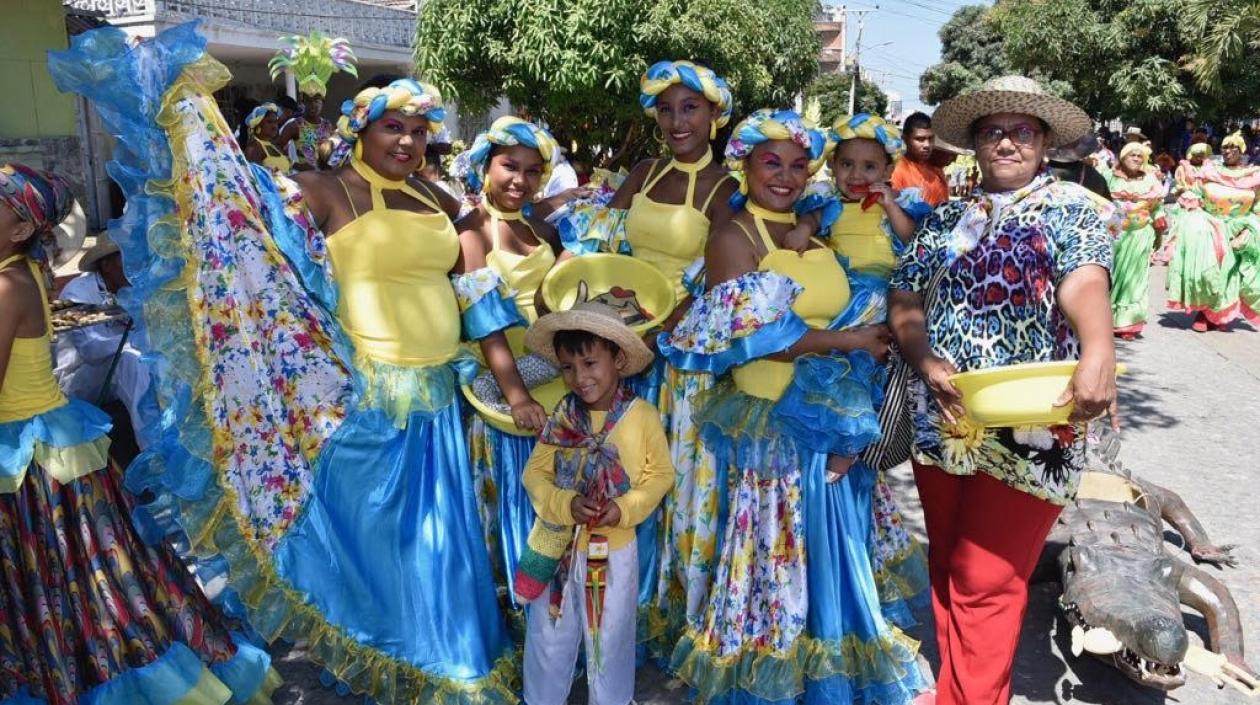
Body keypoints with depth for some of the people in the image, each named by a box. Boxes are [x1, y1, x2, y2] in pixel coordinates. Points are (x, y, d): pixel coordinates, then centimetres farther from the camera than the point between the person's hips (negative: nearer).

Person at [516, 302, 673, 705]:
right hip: (557, 545, 2)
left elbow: (661, 475, -5)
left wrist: (625, 509, -20)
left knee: (610, 639, 17)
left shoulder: (643, 416, -12)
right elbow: (535, 474, -5)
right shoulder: (562, 417, -6)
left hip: (614, 548, -2)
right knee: (548, 637, 17)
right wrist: (566, 505, -22)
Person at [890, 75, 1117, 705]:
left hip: (1028, 427, -4)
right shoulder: (946, 220, 13)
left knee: (985, 582, -4)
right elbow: (904, 304, 7)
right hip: (941, 422, 5)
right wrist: (926, 362, -13)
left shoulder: (1069, 208, 1)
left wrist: (1098, 354, -38)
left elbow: (1084, 282, -18)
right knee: (948, 572, 13)